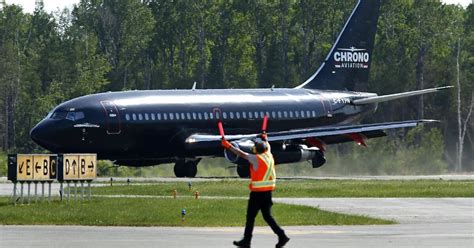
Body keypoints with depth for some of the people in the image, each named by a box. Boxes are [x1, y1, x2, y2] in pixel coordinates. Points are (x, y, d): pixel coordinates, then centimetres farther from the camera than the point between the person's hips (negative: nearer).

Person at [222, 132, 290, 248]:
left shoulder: (257, 158, -14)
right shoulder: (269, 155, 7)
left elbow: (242, 154, -9)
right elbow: (267, 146, 28)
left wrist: (229, 146, 0)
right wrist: (264, 138, 49)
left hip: (258, 192, -7)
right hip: (268, 191, 7)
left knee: (250, 216, 1)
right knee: (267, 216, 10)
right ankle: (282, 236, 0)